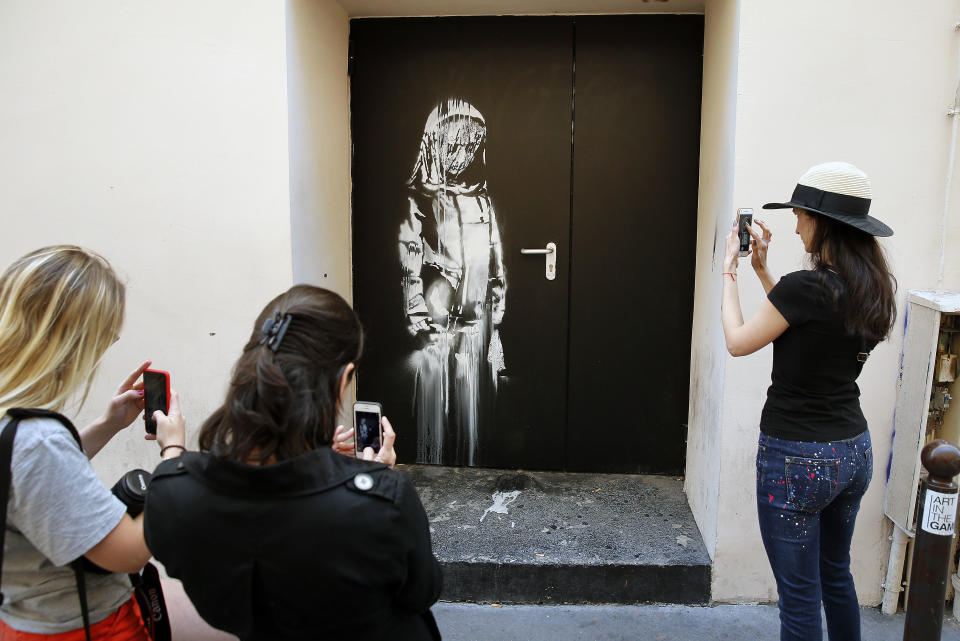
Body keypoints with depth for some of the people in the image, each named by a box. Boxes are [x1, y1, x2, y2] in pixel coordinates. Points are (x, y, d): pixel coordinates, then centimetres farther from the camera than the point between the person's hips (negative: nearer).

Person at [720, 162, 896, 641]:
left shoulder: (806, 286, -23)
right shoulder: (873, 289, 2)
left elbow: (738, 342, -11)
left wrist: (729, 271, 0)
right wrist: (762, 270, 14)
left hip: (798, 458, -8)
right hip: (854, 451, 8)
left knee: (800, 593, 7)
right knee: (836, 573, 26)